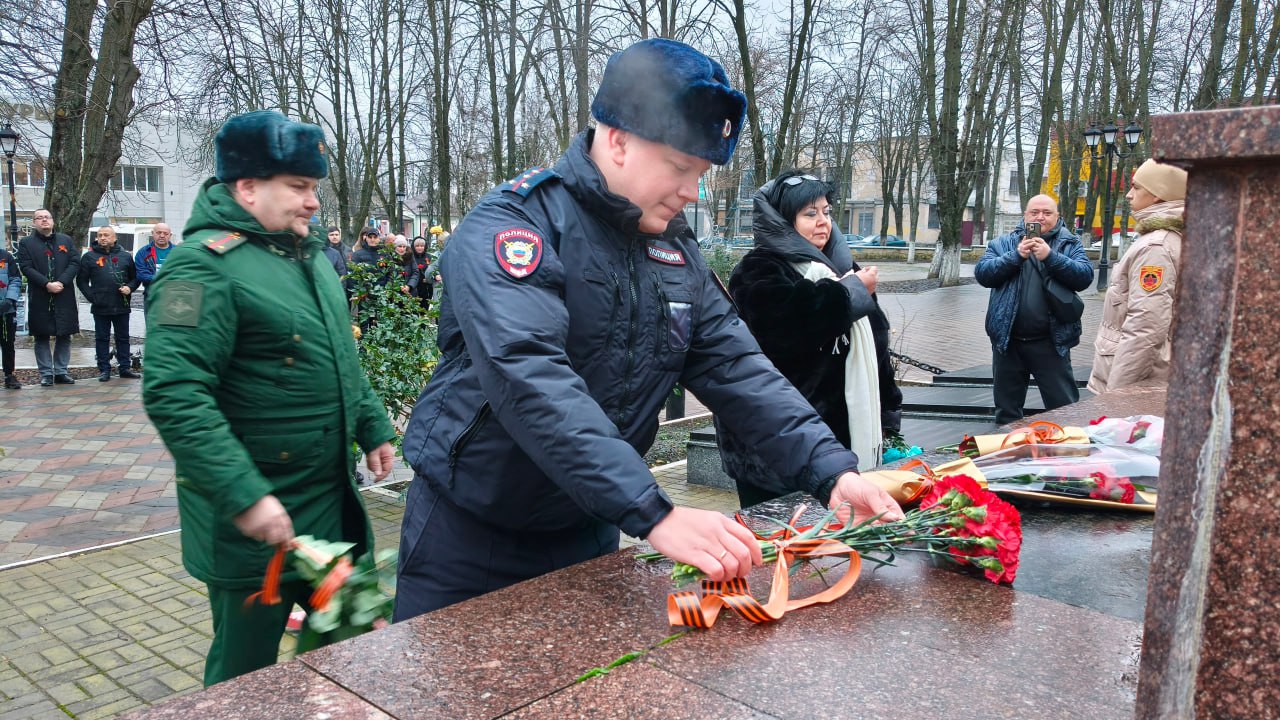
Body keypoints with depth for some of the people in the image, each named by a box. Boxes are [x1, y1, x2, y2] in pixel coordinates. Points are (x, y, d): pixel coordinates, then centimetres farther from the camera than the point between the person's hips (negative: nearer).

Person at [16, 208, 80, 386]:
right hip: (39, 298, -2)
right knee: (41, 337, 2)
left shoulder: (66, 241, 11)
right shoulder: (26, 243, 4)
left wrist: (61, 282, -13)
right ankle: (46, 374, 8)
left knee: (64, 336, 5)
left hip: (64, 296, 2)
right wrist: (47, 284, -17)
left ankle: (61, 372, 14)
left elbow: (75, 263, 1)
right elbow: (26, 268, -5)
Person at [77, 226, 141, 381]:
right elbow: (81, 281, 4)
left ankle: (125, 368, 15)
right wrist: (92, 297, -6)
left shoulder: (125, 257, 10)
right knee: (102, 339, 5)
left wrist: (130, 288, -6)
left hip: (122, 306, 2)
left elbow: (135, 277, 14)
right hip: (100, 307, -1)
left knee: (123, 338, 8)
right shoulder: (89, 257, 5)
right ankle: (104, 370, 10)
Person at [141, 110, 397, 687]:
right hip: (253, 521, -8)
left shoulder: (308, 254, 11)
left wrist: (373, 427, 17)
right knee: (246, 669, 9)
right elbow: (173, 394, -25)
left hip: (332, 502, 8)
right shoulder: (205, 264, -17)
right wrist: (244, 494, -29)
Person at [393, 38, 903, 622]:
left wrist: (831, 470, -14)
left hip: (588, 531, 6)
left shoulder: (675, 251, 3)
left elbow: (735, 366, 0)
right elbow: (530, 380, -34)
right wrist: (655, 514, -40)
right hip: (470, 534, -6)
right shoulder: (514, 223, -20)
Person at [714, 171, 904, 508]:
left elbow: (873, 348, 22)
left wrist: (886, 416, 19)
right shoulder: (758, 272, -6)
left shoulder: (839, 267, 17)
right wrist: (853, 290, -9)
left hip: (839, 430, 7)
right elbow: (797, 320, -26)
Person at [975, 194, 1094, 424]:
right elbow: (982, 273, -4)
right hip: (1008, 340, 2)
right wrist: (1016, 256, -15)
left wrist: (1051, 256, -19)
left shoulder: (1069, 244, 6)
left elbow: (1085, 276, -8)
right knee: (1007, 409, 13)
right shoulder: (1005, 242, 9)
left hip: (1051, 342, -2)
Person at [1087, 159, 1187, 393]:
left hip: (1133, 385, -9)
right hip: (1141, 381, 9)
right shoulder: (1164, 239, 15)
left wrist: (1115, 392, -22)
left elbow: (1145, 328, -24)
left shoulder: (1155, 247, -17)